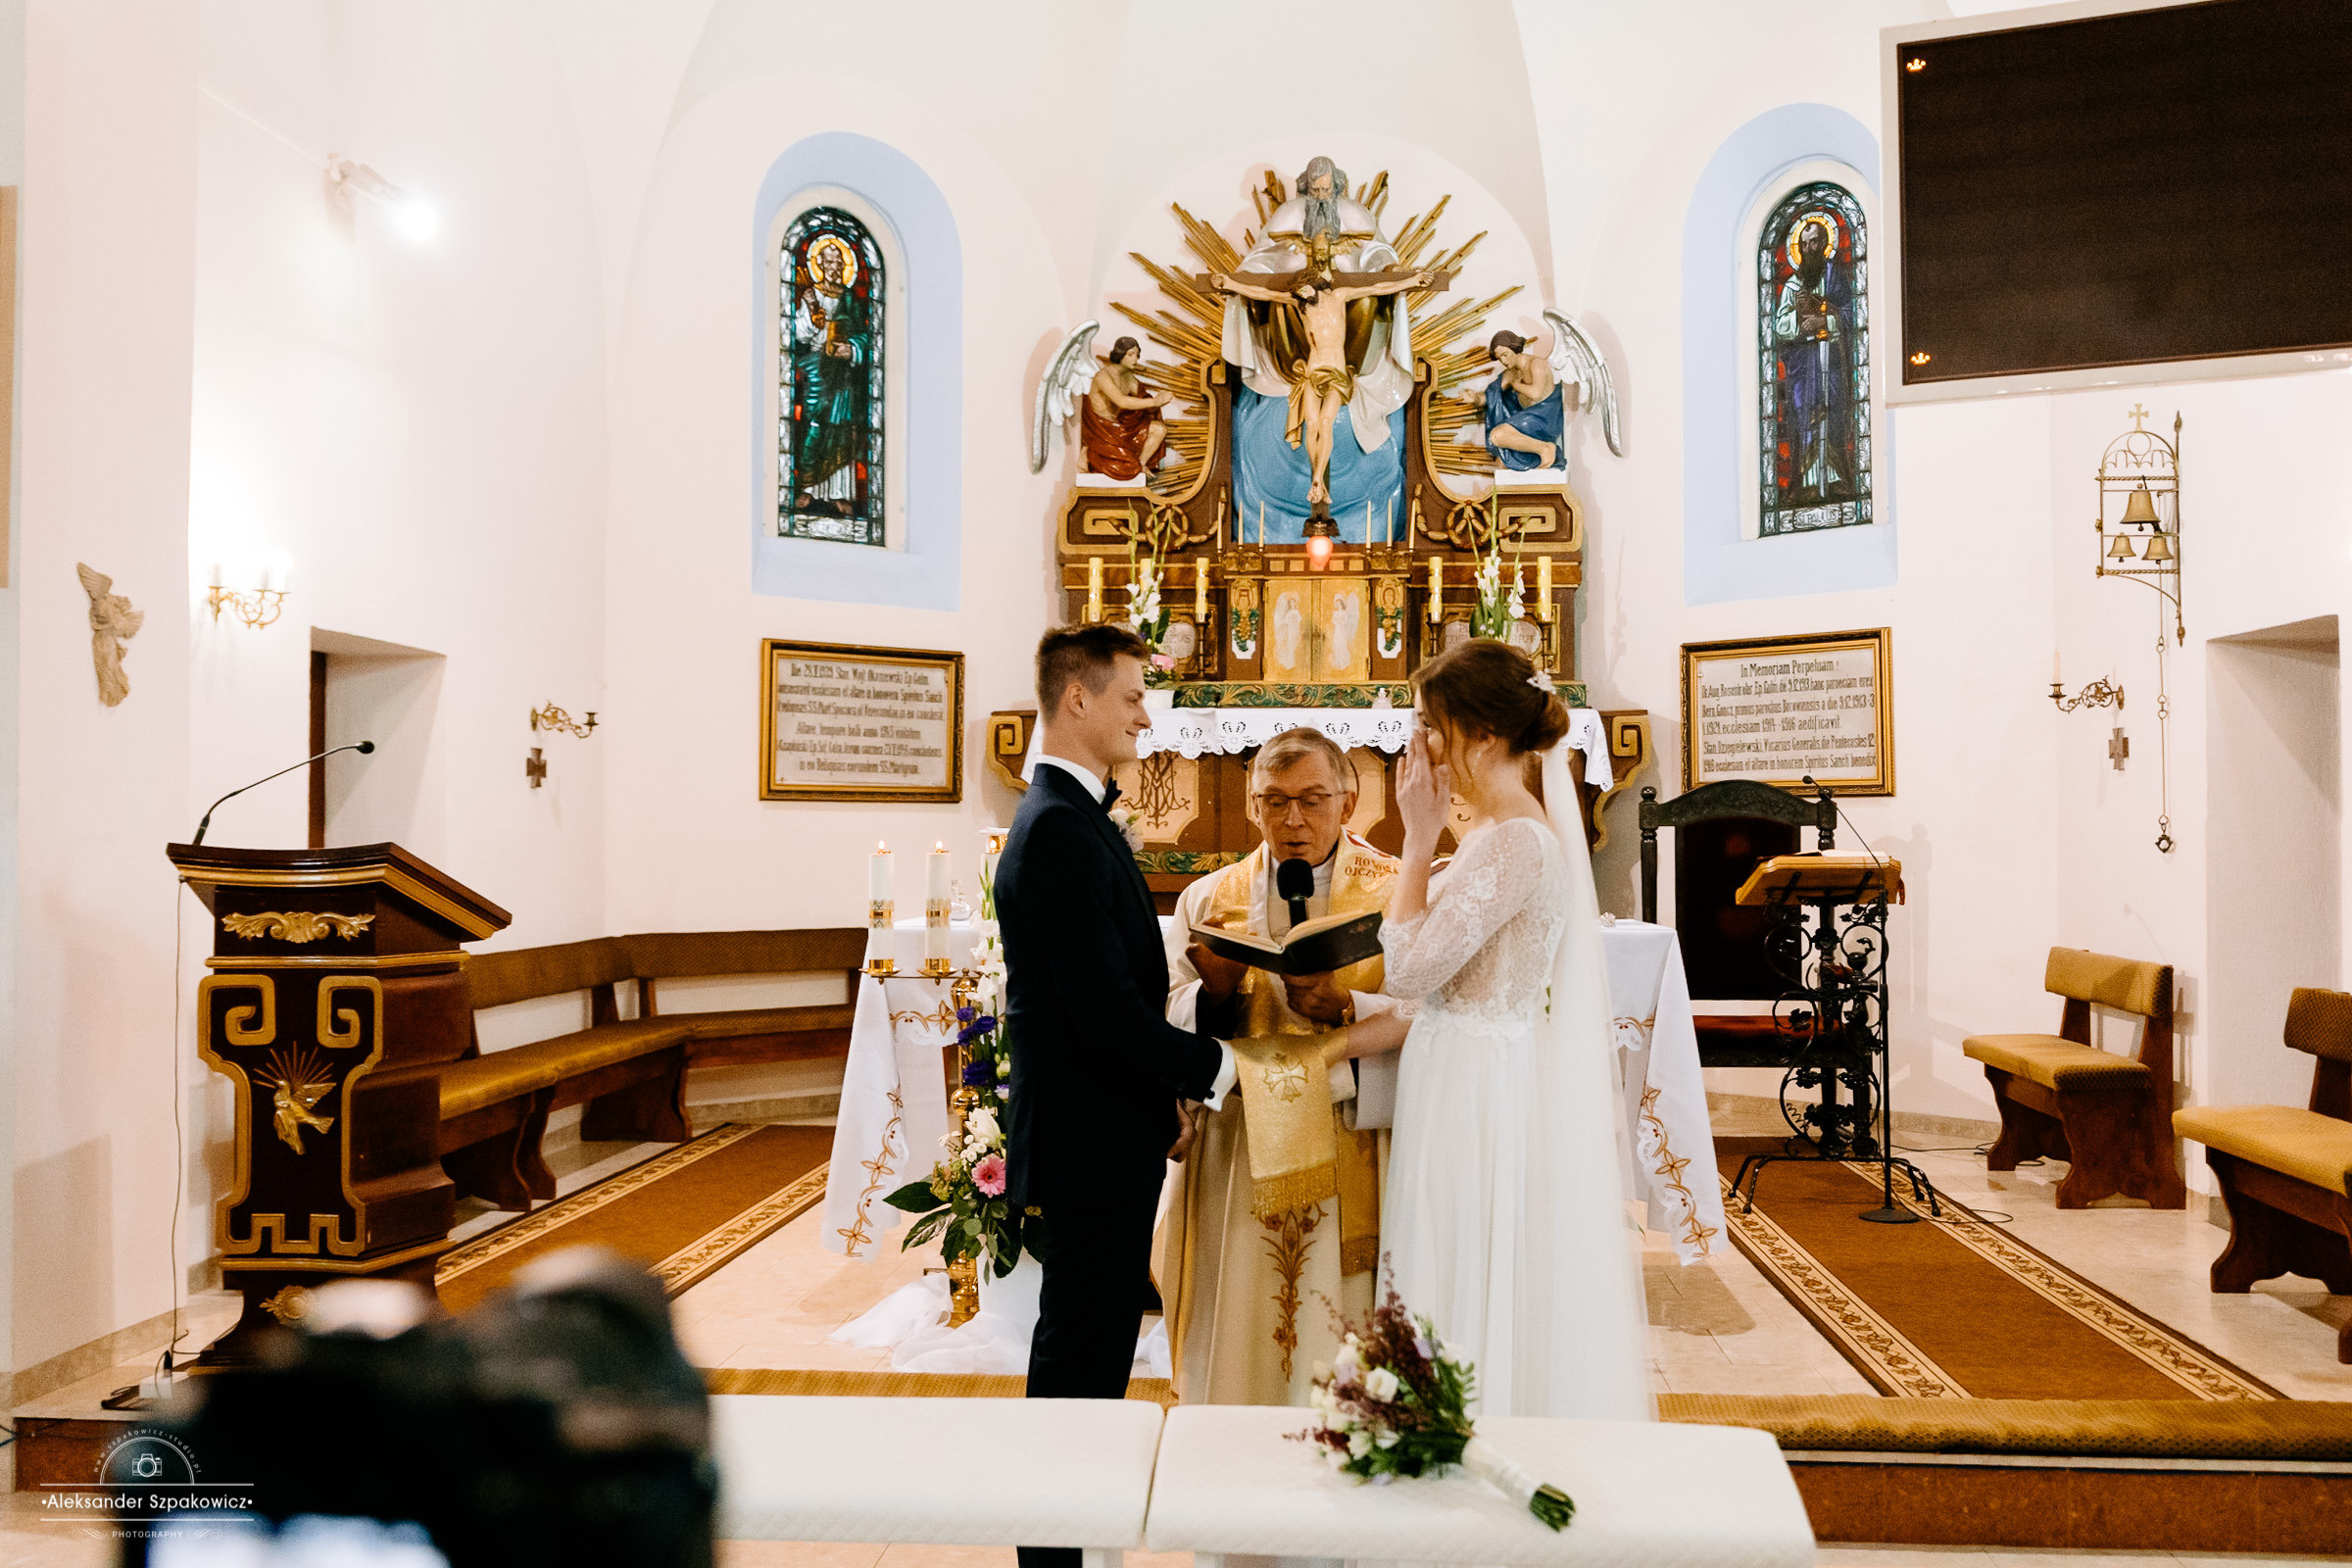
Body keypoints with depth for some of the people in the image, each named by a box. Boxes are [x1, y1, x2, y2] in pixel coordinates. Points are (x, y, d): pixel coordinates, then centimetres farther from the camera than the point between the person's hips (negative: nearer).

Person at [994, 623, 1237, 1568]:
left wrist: (1166, 1092, 11)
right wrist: (1214, 1066, -14)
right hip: (1090, 1143, -10)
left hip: (1099, 1134, 10)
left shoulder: (1070, 816, 12)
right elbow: (1104, 1008, -25)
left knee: (1085, 1356, 20)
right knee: (1080, 1364, 3)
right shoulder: (1061, 827, -21)